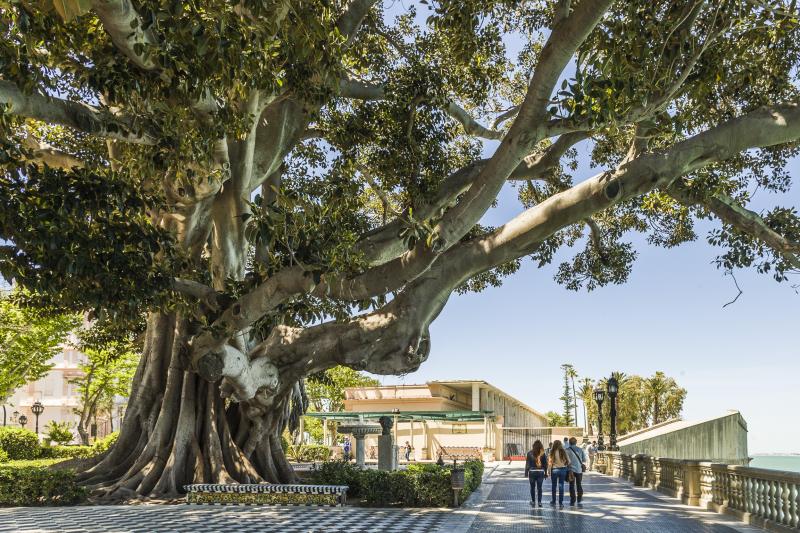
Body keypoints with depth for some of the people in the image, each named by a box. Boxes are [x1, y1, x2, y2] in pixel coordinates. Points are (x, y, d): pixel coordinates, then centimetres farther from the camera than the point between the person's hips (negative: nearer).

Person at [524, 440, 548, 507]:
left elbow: (527, 464, -4)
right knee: (539, 487, 6)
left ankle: (533, 501, 20)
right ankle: (539, 502, 4)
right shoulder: (543, 454, -5)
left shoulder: (530, 453, -7)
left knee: (532, 487, 12)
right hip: (541, 472, 1)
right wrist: (545, 473, 11)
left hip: (532, 472, -1)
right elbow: (545, 464, 1)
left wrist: (526, 473, 2)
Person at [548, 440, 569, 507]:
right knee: (561, 486, 6)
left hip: (554, 470, -1)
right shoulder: (563, 452, -5)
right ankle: (561, 502, 5)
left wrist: (548, 471, -2)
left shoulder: (552, 453, -10)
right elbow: (568, 461, 1)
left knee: (554, 486, 13)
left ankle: (553, 501, 21)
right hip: (563, 469, 1)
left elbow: (550, 463, -9)